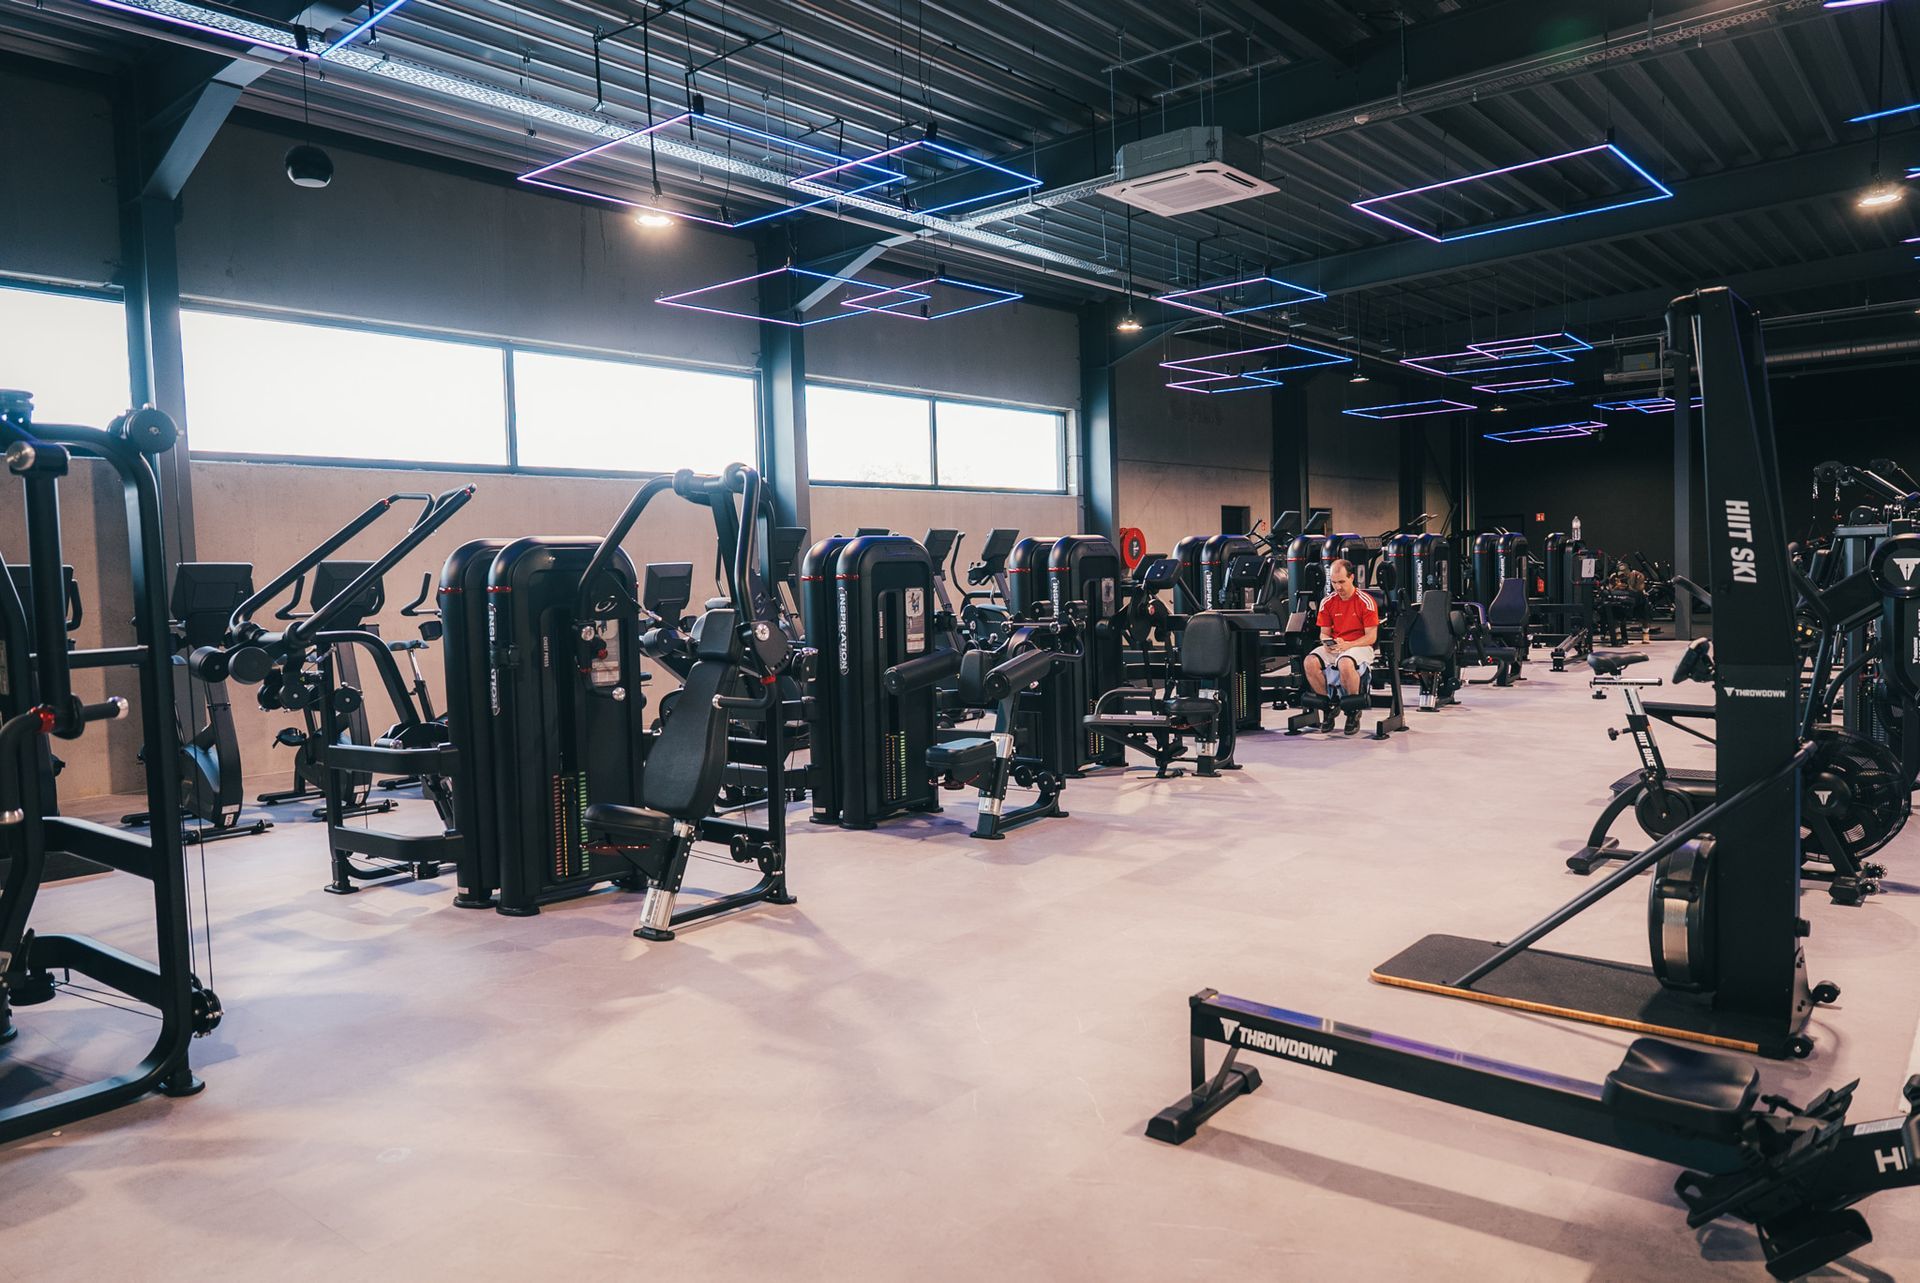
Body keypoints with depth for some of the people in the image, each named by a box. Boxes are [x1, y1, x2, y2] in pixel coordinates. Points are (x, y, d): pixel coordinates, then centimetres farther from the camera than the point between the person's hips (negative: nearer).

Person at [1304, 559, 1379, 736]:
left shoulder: (1365, 601, -6)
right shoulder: (1328, 602, 7)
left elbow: (1371, 637, -8)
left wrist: (1347, 645, -22)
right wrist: (1327, 643, -11)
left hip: (1359, 646, -5)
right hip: (1334, 647, 5)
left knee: (1345, 663, -39)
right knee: (1310, 662, -26)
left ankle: (1354, 710, -15)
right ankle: (1328, 705, -7)